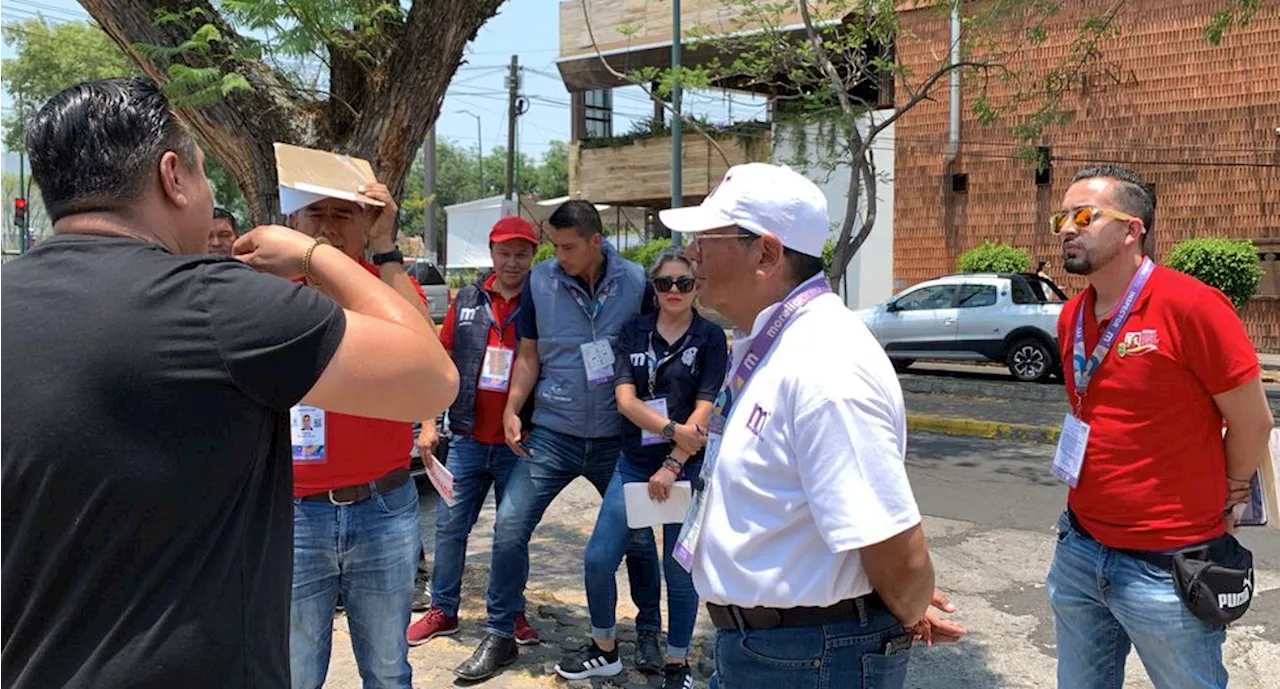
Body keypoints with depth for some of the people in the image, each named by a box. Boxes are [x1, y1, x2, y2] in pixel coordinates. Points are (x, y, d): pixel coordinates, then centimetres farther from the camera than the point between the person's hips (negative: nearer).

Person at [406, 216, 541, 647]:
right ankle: (443, 610, 22)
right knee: (450, 525, 8)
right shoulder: (468, 300, 4)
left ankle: (513, 613, 25)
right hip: (468, 438, 2)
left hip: (518, 444, -2)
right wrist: (429, 424, 3)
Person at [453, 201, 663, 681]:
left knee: (637, 534, 9)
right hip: (553, 432, 0)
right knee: (510, 526, -5)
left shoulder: (636, 282, -5)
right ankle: (499, 637, 11)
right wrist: (512, 410, -7)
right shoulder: (541, 281, -4)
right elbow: (529, 354, 4)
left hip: (618, 436, 0)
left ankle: (649, 633, 31)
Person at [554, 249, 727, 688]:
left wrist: (673, 466, -19)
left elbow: (703, 411, -11)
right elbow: (625, 399, -7)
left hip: (687, 468, -3)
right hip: (633, 464, 3)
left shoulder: (710, 338, -3)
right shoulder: (634, 333, 4)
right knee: (598, 559, 3)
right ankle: (604, 650, 25)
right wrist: (672, 429, -22)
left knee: (679, 568, 5)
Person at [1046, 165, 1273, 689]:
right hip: (1079, 550, 6)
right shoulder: (1070, 318, 4)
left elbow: (1253, 421, -9)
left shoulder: (1191, 306, -17)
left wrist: (1222, 497, 5)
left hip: (1165, 567, -6)